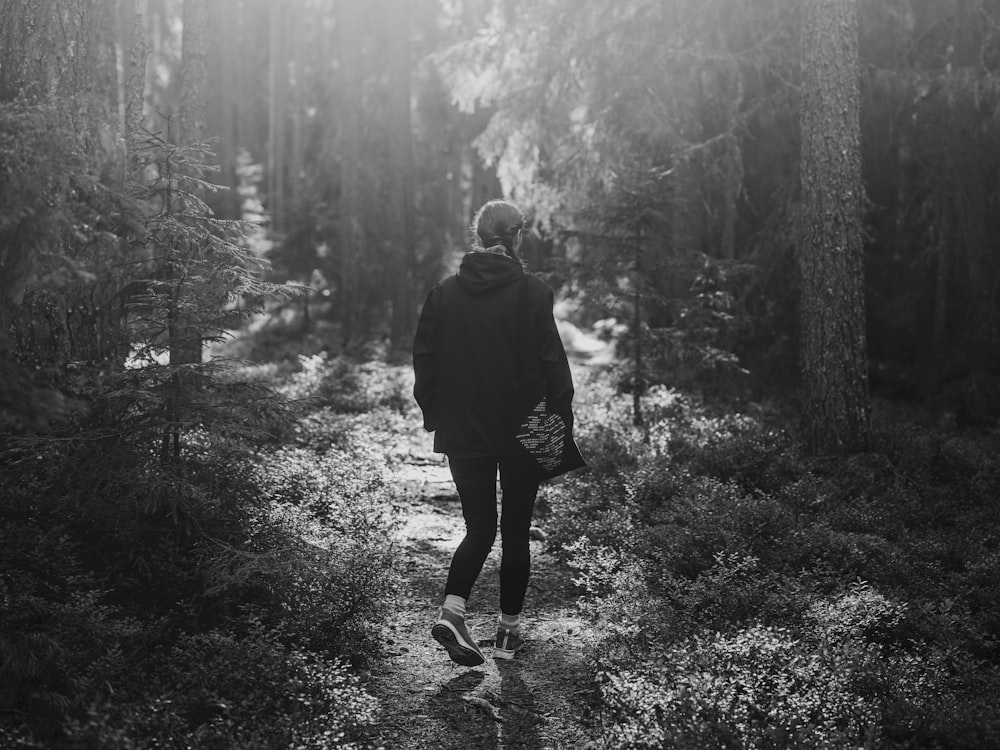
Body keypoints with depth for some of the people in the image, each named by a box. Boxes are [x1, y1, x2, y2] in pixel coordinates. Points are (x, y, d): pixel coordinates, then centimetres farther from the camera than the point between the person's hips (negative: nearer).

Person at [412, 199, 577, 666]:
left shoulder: (444, 293, 1)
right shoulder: (531, 293, -10)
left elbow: (424, 361, 4)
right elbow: (552, 364, -11)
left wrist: (434, 417, 14)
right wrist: (560, 426, -4)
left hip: (463, 434, 3)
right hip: (522, 433, -3)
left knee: (479, 529, 12)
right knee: (515, 531, 11)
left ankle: (452, 610, -9)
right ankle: (509, 630, 17)